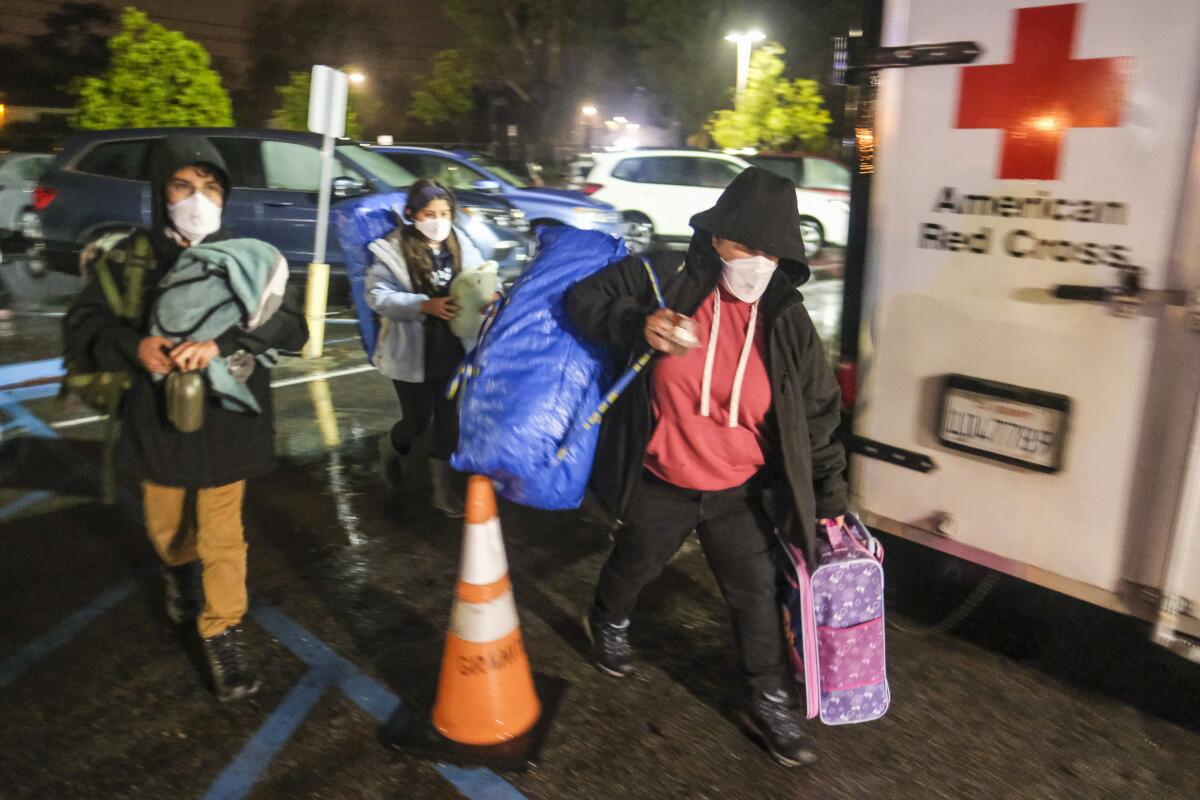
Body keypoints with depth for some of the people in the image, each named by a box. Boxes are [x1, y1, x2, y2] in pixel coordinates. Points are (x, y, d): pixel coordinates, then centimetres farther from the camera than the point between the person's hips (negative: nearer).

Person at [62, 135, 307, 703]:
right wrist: (133, 346, -22)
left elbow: (292, 327, -16)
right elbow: (82, 325, 0)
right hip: (157, 419, 2)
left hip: (224, 420, -2)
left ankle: (222, 633, 20)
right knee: (166, 526, 21)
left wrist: (222, 344, -32)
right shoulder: (131, 256, -3)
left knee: (222, 535, 2)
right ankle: (179, 572, 54)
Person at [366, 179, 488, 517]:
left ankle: (444, 483, 21)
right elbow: (377, 296, -16)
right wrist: (425, 305, -27)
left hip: (453, 349, 3)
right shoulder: (392, 250, -11)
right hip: (412, 351, -3)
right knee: (417, 419, 7)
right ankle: (391, 447, 41)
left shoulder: (462, 245, 1)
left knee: (448, 417, 8)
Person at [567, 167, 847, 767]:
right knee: (634, 566, 24)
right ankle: (607, 623, 58)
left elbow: (817, 413, 0)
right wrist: (638, 324, -30)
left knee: (757, 590, 10)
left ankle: (769, 701, 32)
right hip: (660, 485, -1)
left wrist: (829, 500, 1)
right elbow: (584, 298, -9)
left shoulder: (787, 320, -8)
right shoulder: (666, 281, -17)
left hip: (740, 492, 2)